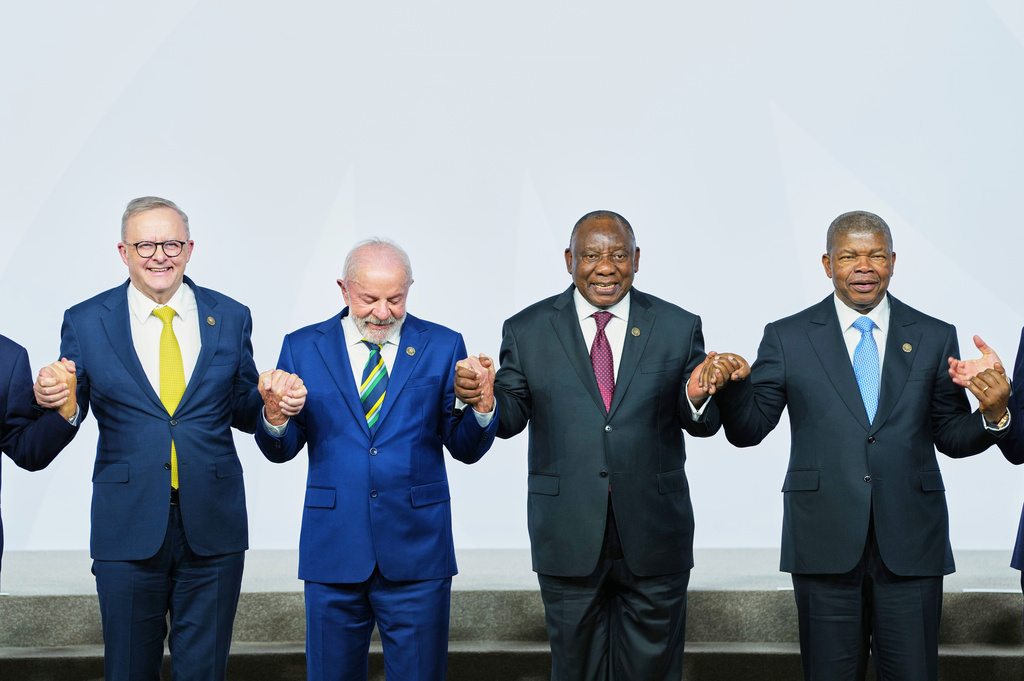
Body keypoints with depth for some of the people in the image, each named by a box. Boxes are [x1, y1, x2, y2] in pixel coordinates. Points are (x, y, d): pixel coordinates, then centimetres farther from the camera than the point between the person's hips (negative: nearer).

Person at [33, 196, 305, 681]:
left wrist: (273, 408, -12)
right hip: (127, 527, -1)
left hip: (213, 530, 1)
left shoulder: (230, 318, 6)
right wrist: (56, 402, -20)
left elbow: (242, 411, 10)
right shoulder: (85, 323, 2)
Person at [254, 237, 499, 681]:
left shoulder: (442, 347, 4)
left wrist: (482, 407, -19)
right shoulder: (303, 348, 5)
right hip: (333, 547, 1)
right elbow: (281, 450, 3)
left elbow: (466, 449, 1)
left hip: (416, 549, 0)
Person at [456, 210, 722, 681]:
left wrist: (698, 398, -22)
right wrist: (485, 399, -20)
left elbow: (702, 425, 1)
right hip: (568, 537, 0)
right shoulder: (527, 331, 3)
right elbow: (510, 419, 2)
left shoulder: (678, 327, 3)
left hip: (654, 537, 0)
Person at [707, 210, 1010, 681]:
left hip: (910, 545, 1)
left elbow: (951, 438, 8)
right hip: (825, 544, -1)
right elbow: (748, 430, 1)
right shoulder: (787, 338, 4)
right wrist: (733, 385, -19)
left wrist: (992, 416, -13)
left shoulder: (935, 338, 7)